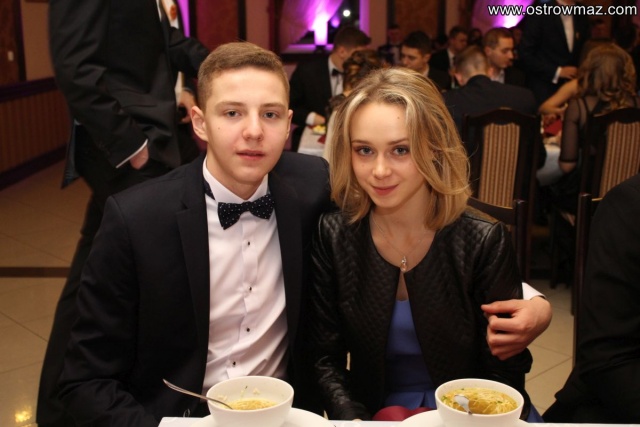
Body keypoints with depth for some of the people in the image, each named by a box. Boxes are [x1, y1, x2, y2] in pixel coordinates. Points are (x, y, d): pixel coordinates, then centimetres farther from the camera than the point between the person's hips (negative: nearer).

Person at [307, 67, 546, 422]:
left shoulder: (484, 242, -11)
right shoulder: (332, 237, -7)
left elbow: (505, 371, -7)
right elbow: (325, 359, -4)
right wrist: (352, 417, -21)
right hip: (372, 410, 0)